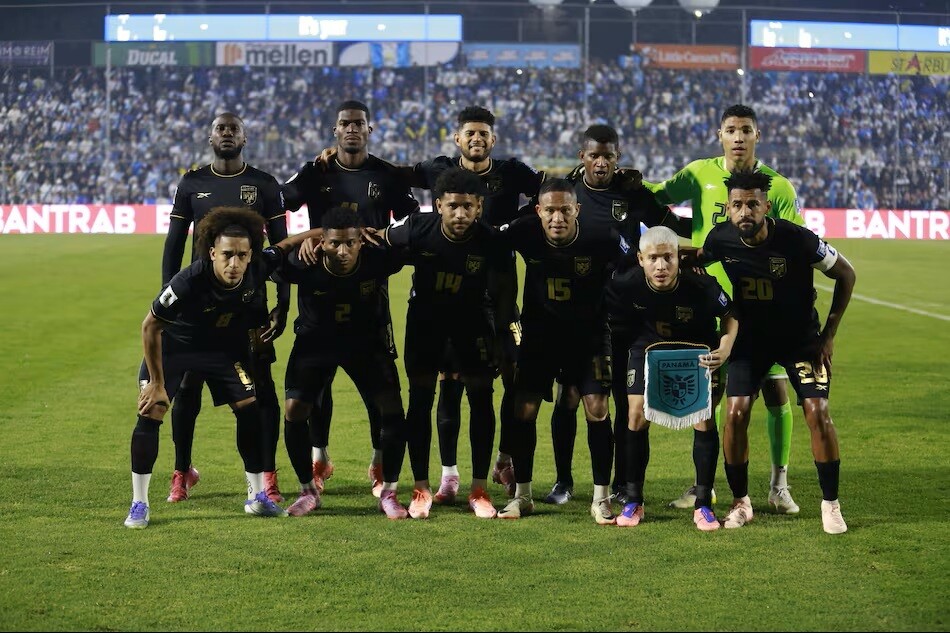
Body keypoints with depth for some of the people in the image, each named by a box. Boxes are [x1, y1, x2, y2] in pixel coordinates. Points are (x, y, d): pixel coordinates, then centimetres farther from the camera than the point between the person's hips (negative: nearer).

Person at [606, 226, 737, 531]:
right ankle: (633, 502, 7)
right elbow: (620, 318, -7)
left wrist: (726, 348, -31)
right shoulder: (626, 284, -29)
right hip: (649, 345, 1)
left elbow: (730, 315, -16)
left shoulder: (701, 285, -32)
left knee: (705, 418, -10)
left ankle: (703, 506, 2)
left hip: (697, 350, -1)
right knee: (637, 415, -8)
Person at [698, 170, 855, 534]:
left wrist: (829, 333, -9)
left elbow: (846, 275, -11)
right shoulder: (721, 239, -17)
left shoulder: (796, 240, -26)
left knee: (817, 413, -12)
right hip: (750, 337, 2)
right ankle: (740, 502, 6)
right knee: (736, 412, -11)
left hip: (801, 336, -2)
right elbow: (698, 258, 10)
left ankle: (830, 504, 3)